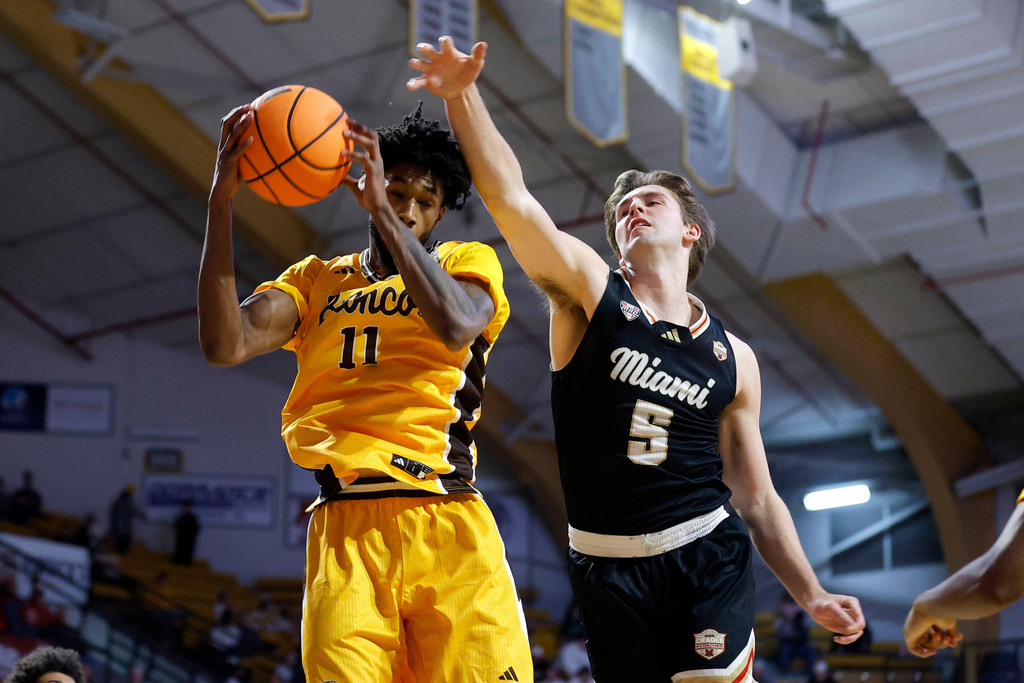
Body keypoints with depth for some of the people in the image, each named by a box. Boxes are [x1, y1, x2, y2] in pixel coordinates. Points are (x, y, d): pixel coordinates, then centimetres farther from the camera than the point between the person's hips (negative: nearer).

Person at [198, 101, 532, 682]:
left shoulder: (467, 262, 14)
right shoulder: (317, 280, 20)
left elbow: (458, 325, -11)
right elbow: (226, 345, 2)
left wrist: (383, 211, -12)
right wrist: (221, 203, -5)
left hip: (447, 525, -1)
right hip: (344, 529, 1)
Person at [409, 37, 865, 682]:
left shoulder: (733, 359, 9)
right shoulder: (590, 290, 3)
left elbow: (756, 497, 14)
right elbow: (511, 199, -13)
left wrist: (811, 594, 6)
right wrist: (462, 95, -25)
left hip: (709, 557, 1)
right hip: (610, 572, 0)